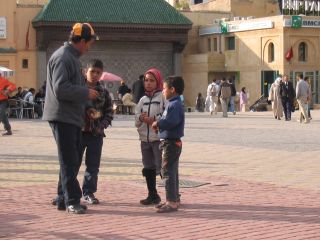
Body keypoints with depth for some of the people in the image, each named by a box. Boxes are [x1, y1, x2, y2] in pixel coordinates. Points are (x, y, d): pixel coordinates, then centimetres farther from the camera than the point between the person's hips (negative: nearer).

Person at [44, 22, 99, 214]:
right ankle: (72, 201, -2)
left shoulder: (73, 57, 18)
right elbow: (60, 89, -23)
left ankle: (64, 198, 22)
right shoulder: (62, 57, -15)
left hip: (73, 117, 10)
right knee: (69, 161, -6)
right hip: (62, 117, -10)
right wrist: (86, 93, -15)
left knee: (73, 160, 14)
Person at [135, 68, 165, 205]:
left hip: (159, 138, -7)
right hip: (145, 138, 7)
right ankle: (152, 195, 24)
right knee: (148, 168, 13)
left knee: (162, 167, -9)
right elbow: (136, 119, 11)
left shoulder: (162, 97, -7)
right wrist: (140, 118, -9)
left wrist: (154, 119, -22)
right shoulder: (143, 99, 15)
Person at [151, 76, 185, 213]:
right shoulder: (173, 104, 15)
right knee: (172, 172, 17)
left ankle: (171, 202, -7)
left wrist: (158, 123, -16)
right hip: (171, 142, 11)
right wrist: (159, 124, 1)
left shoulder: (175, 105, -18)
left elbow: (171, 121, -30)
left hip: (171, 143, -11)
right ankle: (174, 199, 25)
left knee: (167, 172, -8)